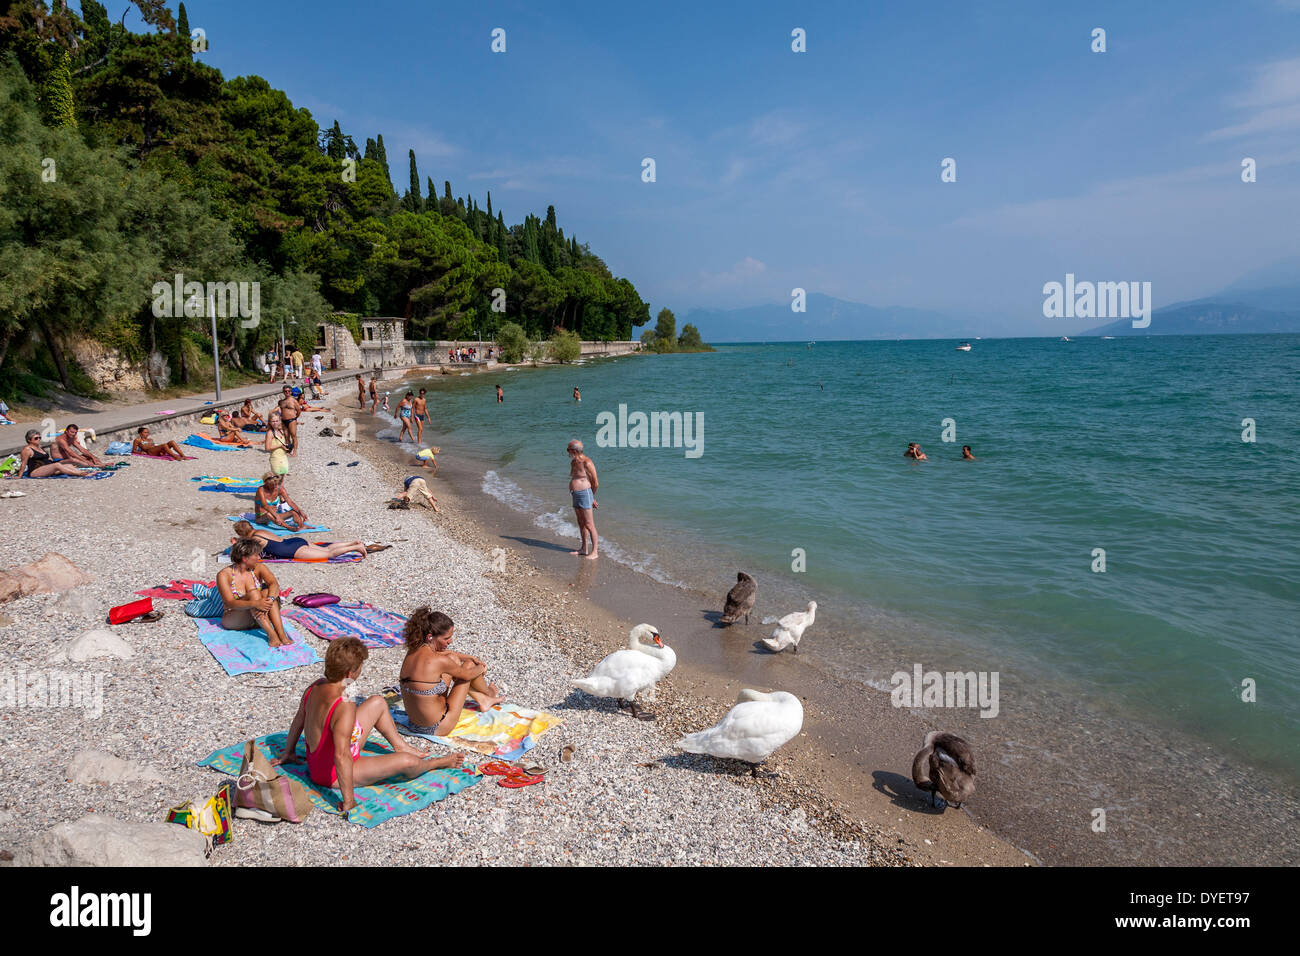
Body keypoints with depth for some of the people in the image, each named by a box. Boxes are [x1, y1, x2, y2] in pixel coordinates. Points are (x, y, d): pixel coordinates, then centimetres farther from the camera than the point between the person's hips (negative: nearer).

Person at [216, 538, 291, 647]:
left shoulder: (258, 568, 1)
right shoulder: (224, 575, -11)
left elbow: (274, 584, -17)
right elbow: (230, 603, -23)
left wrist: (270, 599, -39)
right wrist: (255, 603, -40)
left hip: (257, 618, 4)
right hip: (233, 620, -4)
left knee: (266, 591, -23)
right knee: (253, 592, -28)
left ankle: (281, 633, -37)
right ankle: (271, 635, -41)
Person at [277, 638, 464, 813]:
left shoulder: (316, 686, -9)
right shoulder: (345, 707, -37)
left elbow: (298, 719, 8)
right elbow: (342, 757, -40)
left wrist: (289, 753, 25)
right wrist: (349, 802, -34)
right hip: (332, 775, -9)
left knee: (378, 703, 12)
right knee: (406, 761, -12)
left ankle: (400, 746, 31)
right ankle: (437, 763, 23)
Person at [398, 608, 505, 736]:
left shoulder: (413, 651, -2)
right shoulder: (438, 661, -25)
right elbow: (467, 675, -5)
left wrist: (471, 658, 26)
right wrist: (481, 669, 16)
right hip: (436, 729, -8)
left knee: (453, 658, 16)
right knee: (469, 665, 7)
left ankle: (482, 700, 36)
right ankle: (490, 694, 39)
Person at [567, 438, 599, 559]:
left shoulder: (587, 463, -15)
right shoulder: (573, 462, 11)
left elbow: (595, 483, -9)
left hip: (585, 495, -9)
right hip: (576, 496, 9)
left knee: (589, 525, -5)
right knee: (581, 523, 15)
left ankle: (594, 552, 0)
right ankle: (583, 549, 25)